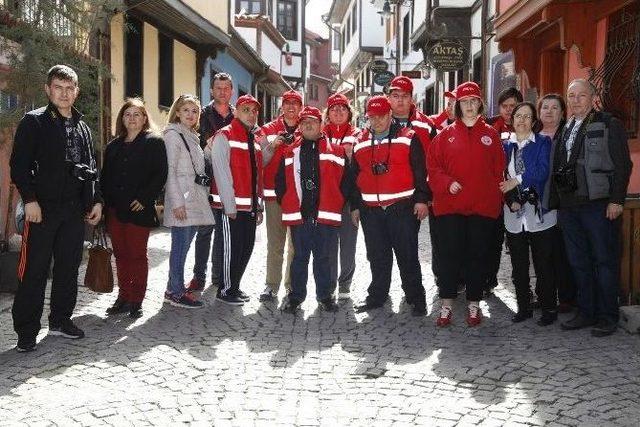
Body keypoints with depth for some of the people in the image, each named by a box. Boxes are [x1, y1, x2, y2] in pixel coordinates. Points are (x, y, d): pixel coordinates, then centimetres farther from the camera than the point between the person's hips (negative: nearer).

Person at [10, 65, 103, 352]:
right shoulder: (34, 122, -1)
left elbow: (91, 168, 20)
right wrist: (29, 199, -16)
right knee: (34, 271, -2)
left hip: (75, 210, 5)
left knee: (69, 268, 10)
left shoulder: (82, 127, 16)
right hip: (43, 209, -5)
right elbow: (19, 164, -8)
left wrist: (96, 200, 12)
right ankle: (26, 331, 6)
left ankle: (61, 320, 24)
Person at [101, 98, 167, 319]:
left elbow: (160, 174, -8)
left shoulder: (154, 143, 0)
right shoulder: (113, 146, 17)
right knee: (121, 255, 9)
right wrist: (104, 202, 5)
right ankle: (123, 297, 18)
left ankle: (136, 301, 8)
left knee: (137, 255, 0)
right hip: (114, 209, 5)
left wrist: (144, 199, -15)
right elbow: (105, 177, 17)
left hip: (139, 209, -5)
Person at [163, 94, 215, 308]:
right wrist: (177, 201, -18)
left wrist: (204, 194, 15)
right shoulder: (172, 135, -5)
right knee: (180, 244, -7)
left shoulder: (193, 137, 21)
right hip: (181, 200, -8)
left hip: (196, 199, 8)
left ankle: (176, 288, 16)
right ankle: (175, 291, -1)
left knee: (184, 245, 9)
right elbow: (170, 170, -12)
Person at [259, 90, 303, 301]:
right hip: (274, 193, -1)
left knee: (297, 243, 5)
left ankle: (293, 284, 14)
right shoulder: (269, 130, 8)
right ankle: (272, 285, 3)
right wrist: (272, 145, -13)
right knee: (275, 243, -1)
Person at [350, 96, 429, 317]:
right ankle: (377, 296, 24)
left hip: (402, 207, -4)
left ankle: (416, 298, 10)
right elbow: (354, 176, 17)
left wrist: (421, 199, -9)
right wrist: (355, 206, 15)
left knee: (407, 256, 1)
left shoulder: (408, 138, 0)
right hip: (371, 210, 4)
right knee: (377, 257, 12)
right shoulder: (360, 143, 13)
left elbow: (420, 172, -3)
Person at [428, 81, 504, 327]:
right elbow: (433, 166, 3)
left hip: (483, 206, 1)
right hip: (450, 205, 0)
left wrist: (497, 198, 0)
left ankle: (474, 305, 19)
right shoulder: (446, 134, 5)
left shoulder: (490, 134, 7)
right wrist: (447, 183, -13)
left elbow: (498, 169, 7)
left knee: (478, 256, 7)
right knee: (449, 255, 1)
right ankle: (446, 305, 10)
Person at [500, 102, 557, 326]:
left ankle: (548, 309, 11)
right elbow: (502, 177, 6)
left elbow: (543, 171, -11)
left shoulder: (543, 143, 3)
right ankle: (523, 307, 20)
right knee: (518, 265, 9)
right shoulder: (506, 146, 12)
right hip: (514, 214, 4)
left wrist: (517, 181, -11)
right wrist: (510, 200, -8)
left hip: (538, 212, -3)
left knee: (543, 264, 0)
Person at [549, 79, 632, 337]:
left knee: (604, 262, 1)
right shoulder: (564, 130, 15)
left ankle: (607, 317, 10)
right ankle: (586, 313, 22)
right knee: (579, 262, 11)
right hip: (568, 206, 6)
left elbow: (622, 165, -6)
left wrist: (616, 200, -13)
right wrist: (555, 200, 9)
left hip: (599, 204, -6)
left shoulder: (609, 125, -1)